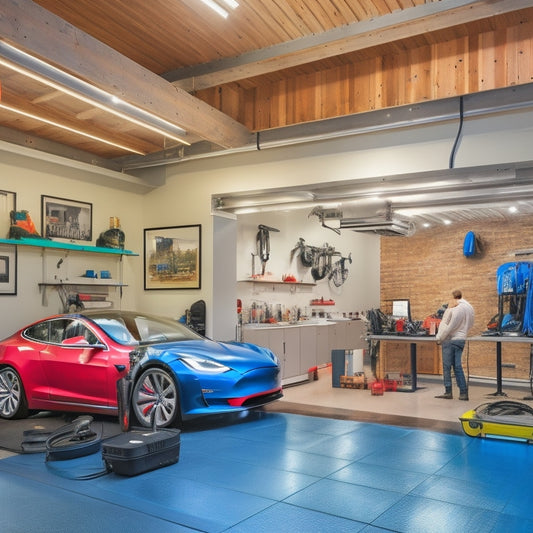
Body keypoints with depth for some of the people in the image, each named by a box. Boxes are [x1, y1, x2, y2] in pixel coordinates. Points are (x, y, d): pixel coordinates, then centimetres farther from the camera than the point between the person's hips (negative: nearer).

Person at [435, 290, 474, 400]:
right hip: (461, 339, 7)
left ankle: (448, 392, 4)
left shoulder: (455, 308, -15)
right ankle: (463, 392, 8)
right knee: (458, 366, 10)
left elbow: (449, 326, -15)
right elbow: (470, 324, 16)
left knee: (447, 366, 1)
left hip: (450, 340, -7)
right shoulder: (470, 307, 9)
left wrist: (439, 338, -7)